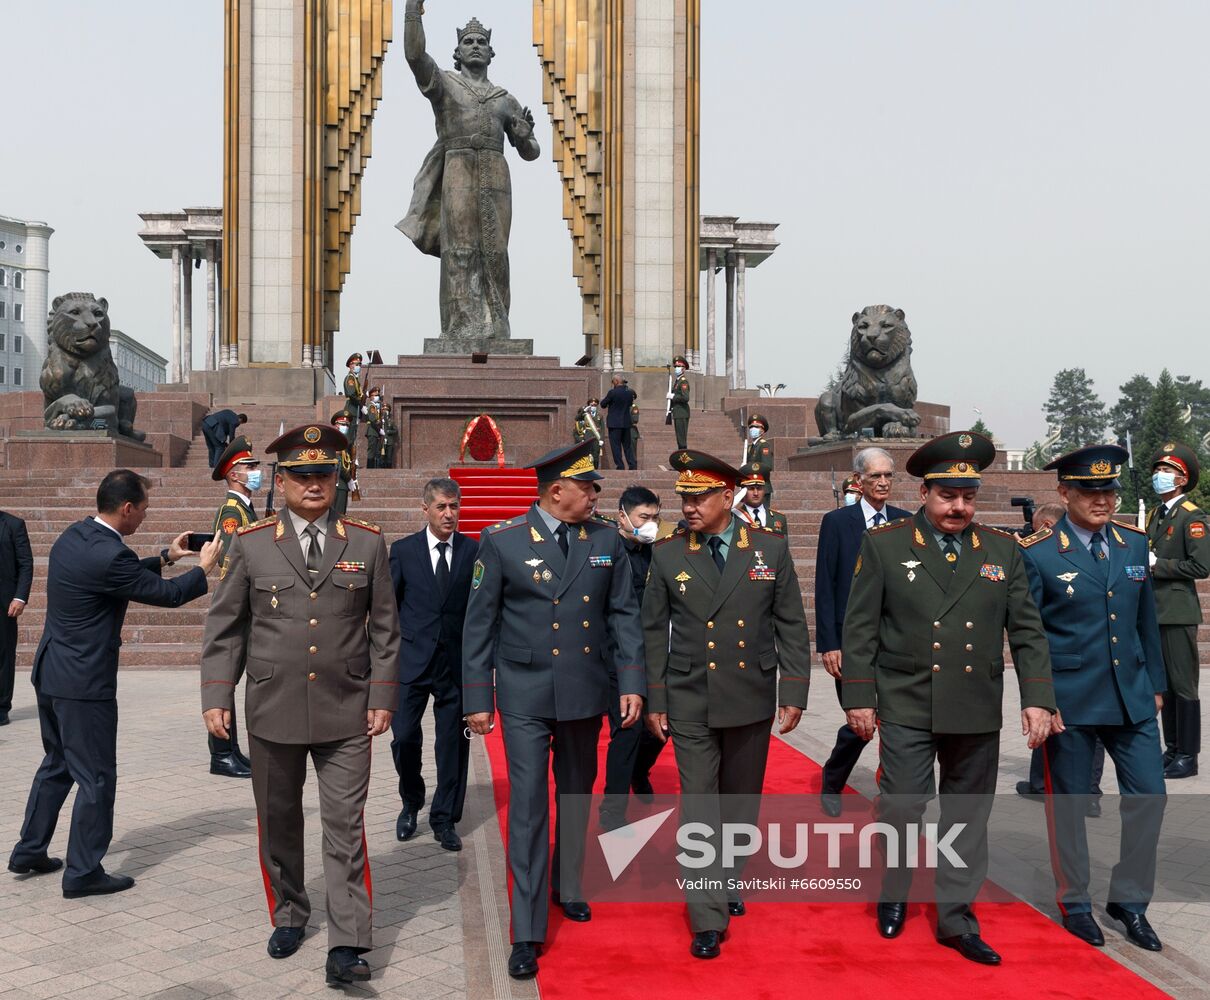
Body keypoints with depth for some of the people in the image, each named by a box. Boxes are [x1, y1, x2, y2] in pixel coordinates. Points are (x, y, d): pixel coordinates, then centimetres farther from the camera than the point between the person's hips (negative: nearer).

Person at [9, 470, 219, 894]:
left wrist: (164, 557, 18)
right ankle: (83, 872, 11)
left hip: (51, 672, 10)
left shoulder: (75, 535, 5)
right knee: (96, 778, 3)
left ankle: (29, 851, 33)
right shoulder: (108, 555, -24)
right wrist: (203, 568, 1)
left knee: (57, 763, 23)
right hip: (84, 682, -10)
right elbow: (167, 594, -14)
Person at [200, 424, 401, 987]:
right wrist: (217, 697, -2)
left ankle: (346, 946, 2)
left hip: (346, 714, -1)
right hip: (272, 711, 1)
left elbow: (384, 629, 4)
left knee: (345, 829, -2)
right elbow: (224, 627, 4)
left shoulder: (367, 543, 1)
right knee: (278, 824, 15)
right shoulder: (251, 544, 1)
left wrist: (383, 698, -1)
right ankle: (289, 915, 35)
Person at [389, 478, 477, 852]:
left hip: (457, 662, 0)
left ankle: (445, 818, 19)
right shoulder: (403, 550, 3)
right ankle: (411, 803, 27)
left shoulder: (474, 551, 2)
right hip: (412, 660, 0)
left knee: (453, 742, 5)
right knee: (404, 738, 1)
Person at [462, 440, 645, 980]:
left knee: (576, 795, 18)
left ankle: (567, 886, 40)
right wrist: (477, 698, -4)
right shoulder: (502, 540, -8)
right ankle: (527, 931, 3)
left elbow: (624, 614, 4)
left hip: (586, 691, 4)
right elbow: (479, 624, -4)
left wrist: (632, 683, -4)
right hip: (525, 693, -3)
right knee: (528, 805, -4)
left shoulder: (606, 541, 1)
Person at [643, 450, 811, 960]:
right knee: (700, 808, -1)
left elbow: (791, 626, 1)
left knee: (742, 803, 15)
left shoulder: (771, 549, -3)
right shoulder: (667, 555, -3)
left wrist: (794, 693, -3)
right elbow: (654, 631, 3)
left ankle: (728, 882, 36)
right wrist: (654, 699, 2)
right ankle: (708, 919, 4)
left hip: (751, 701, 1)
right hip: (690, 705, -1)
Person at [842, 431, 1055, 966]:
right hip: (906, 707, -2)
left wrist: (1037, 697, -1)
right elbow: (859, 627, -2)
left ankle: (956, 919, 23)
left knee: (967, 816, 10)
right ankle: (893, 896, 28)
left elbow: (1026, 630, 7)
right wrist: (858, 696, -5)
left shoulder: (1003, 550, 5)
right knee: (900, 808, 1)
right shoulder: (884, 544, -3)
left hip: (977, 712, 3)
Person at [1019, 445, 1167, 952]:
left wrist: (1154, 683, 14)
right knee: (1068, 799, 8)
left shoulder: (1134, 542, 5)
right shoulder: (1038, 553, -10)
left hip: (1131, 696, 5)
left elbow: (1146, 619, 13)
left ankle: (1129, 899, 24)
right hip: (1070, 699, -4)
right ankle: (1074, 900, 25)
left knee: (1148, 793, 6)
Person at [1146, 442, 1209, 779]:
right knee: (1164, 684, 13)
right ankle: (1172, 749, 22)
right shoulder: (1155, 515, 15)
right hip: (1155, 611, 8)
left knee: (1183, 685, -2)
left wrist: (1157, 564, -15)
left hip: (1178, 612, -8)